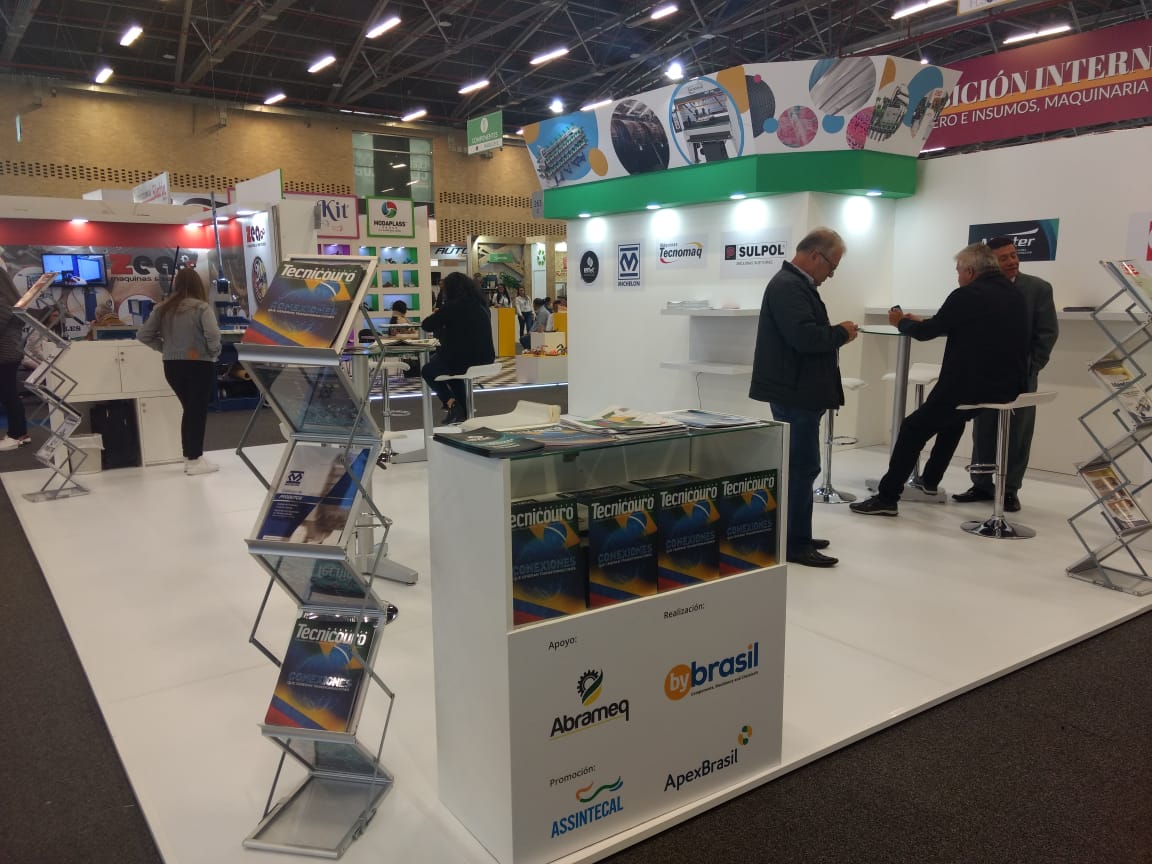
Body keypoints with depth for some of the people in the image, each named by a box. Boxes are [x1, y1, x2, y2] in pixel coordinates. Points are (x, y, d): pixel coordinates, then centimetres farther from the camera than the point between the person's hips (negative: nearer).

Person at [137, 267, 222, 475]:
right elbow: (212, 334, -23)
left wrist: (165, 348, 10)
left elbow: (143, 335, 6)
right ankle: (195, 461, 4)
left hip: (172, 366, 5)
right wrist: (214, 353, -6)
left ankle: (189, 458, 23)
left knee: (189, 410, 17)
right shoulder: (201, 307, -10)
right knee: (198, 411, 1)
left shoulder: (163, 308, 6)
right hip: (199, 366, -5)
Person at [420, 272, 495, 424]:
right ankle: (462, 412, 31)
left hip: (464, 361, -7)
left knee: (428, 371, 22)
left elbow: (427, 326, -6)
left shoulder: (453, 306, -11)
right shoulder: (481, 305, 9)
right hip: (485, 360, 7)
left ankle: (450, 403, 5)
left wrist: (436, 316, 15)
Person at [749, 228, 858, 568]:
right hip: (794, 392, -11)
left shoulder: (796, 284, 17)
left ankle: (796, 536, 25)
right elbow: (804, 337, -27)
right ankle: (795, 544, 0)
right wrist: (841, 332, -12)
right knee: (803, 466, -7)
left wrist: (836, 333, 5)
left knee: (799, 465, 15)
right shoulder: (788, 286, -17)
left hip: (798, 391, 11)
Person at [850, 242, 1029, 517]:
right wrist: (924, 322, 27)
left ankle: (887, 498, 2)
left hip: (974, 386, -8)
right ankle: (930, 480, 42)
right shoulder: (1015, 295, 12)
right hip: (1009, 386, 9)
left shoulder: (966, 296, -12)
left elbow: (926, 332, -5)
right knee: (952, 417, 33)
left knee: (913, 428, 2)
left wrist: (901, 322, 16)